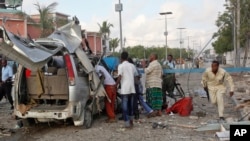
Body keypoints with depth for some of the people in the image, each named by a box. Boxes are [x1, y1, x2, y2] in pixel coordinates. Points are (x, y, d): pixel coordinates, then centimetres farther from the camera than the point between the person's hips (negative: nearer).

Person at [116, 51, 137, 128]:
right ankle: (131, 121, 23)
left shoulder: (121, 66, -4)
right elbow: (135, 76, 15)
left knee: (125, 106, -2)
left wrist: (115, 85, -6)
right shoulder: (132, 65, 13)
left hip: (125, 89, -5)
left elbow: (119, 77, -13)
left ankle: (127, 123, -5)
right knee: (131, 105, 16)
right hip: (132, 89, 6)